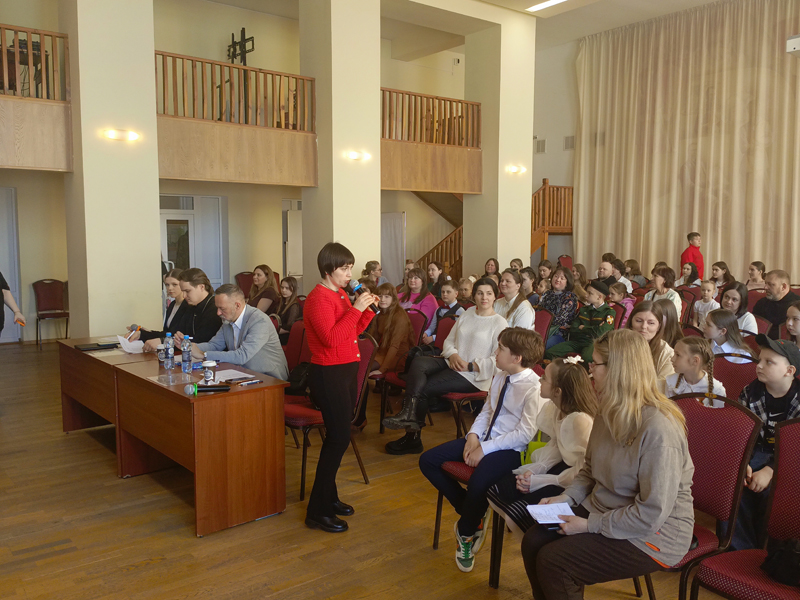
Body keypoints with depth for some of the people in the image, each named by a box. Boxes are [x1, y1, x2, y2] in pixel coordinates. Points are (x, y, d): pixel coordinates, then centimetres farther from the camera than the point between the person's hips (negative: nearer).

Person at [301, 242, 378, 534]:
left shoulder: (341, 294, 12)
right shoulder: (319, 297, -15)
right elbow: (331, 338, -26)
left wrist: (368, 309, 4)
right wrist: (356, 308, -24)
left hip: (347, 371, 9)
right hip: (328, 374, -9)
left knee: (339, 436, 14)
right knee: (338, 438, -8)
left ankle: (328, 496, 28)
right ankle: (317, 511, 2)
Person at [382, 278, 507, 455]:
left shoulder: (499, 323, -6)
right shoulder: (467, 313, 15)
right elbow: (449, 340, 15)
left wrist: (470, 366, -17)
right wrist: (453, 355, -7)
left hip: (472, 376, -6)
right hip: (452, 363, 6)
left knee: (422, 388, -18)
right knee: (418, 362, -23)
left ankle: (412, 438, -4)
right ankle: (409, 414, -26)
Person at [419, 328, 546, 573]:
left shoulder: (534, 388, -17)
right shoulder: (500, 376, 7)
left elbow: (525, 434, -20)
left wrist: (485, 449, -19)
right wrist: (474, 436, -4)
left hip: (509, 450, -8)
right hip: (484, 440, 8)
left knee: (478, 484, -36)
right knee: (427, 461, -2)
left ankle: (465, 532, 0)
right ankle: (471, 511, 12)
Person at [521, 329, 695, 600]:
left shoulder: (659, 430, -28)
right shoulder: (610, 412, 1)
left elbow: (651, 514, -26)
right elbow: (590, 469, 15)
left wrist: (590, 525, -20)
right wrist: (567, 497, -2)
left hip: (653, 535, -8)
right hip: (603, 511, 8)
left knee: (553, 563, -17)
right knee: (533, 541, -5)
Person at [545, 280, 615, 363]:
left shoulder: (609, 312, 4)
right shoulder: (583, 309, 22)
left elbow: (601, 332, -12)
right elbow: (573, 329, 11)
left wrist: (583, 328, 4)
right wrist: (590, 330, -4)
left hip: (593, 343, -5)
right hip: (577, 341, 5)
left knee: (588, 358, -42)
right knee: (548, 353, -17)